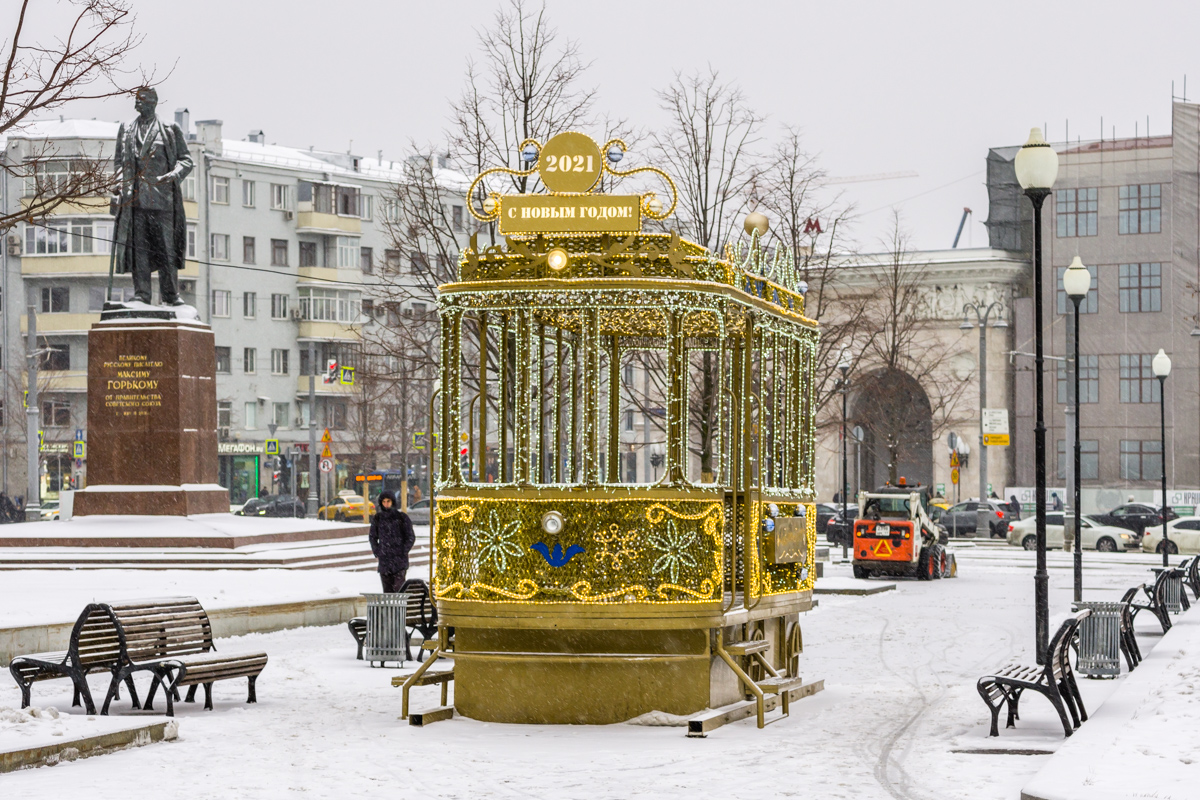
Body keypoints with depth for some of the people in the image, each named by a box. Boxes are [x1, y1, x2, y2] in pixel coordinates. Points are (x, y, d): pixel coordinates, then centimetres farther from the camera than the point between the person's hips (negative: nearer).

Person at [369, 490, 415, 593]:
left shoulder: (402, 517, 0)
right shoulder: (377, 518, 9)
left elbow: (411, 537, 4)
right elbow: (373, 537, 19)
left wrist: (403, 552, -3)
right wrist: (377, 552, 7)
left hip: (399, 560, -3)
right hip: (384, 560, 3)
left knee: (399, 588, -12)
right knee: (387, 590, 3)